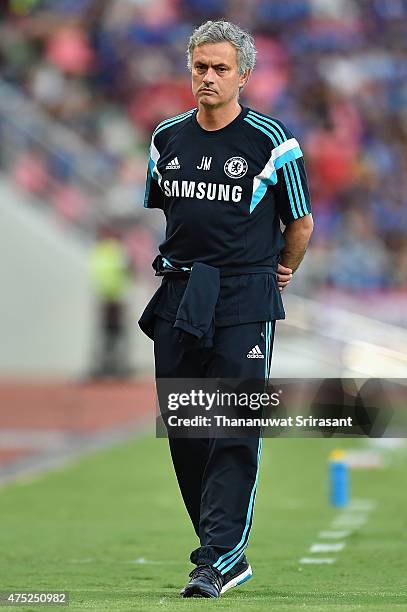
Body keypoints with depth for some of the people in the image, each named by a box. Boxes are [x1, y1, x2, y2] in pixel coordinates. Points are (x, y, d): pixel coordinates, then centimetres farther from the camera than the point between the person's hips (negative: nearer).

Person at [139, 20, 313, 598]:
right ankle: (230, 556, 15)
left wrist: (281, 273, 18)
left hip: (245, 302, -5)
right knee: (183, 433, 5)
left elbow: (300, 225, 6)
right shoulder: (167, 138, 10)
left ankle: (216, 561, -12)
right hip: (178, 300, 5)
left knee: (234, 435, -10)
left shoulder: (271, 140, -4)